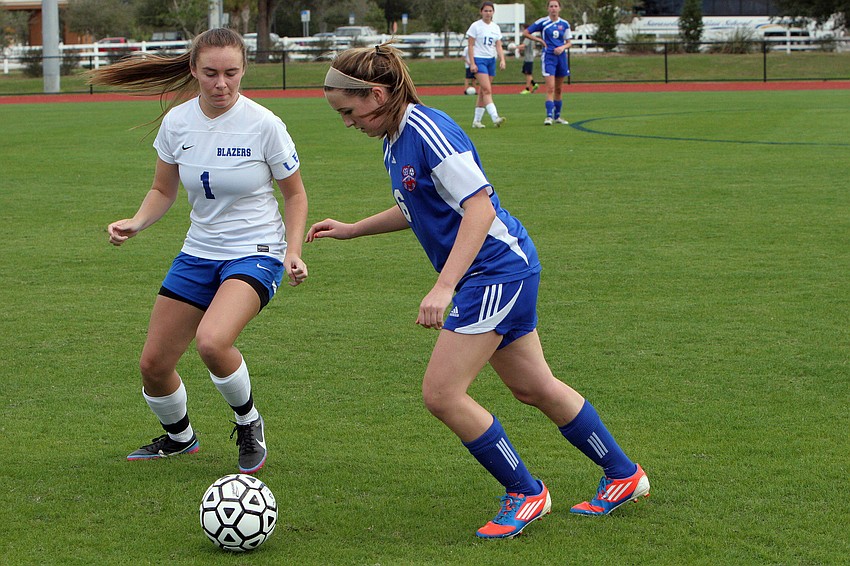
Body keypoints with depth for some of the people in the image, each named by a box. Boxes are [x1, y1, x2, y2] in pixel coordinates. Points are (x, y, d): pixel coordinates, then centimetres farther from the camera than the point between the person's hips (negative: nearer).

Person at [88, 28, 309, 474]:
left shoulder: (263, 124, -14)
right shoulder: (177, 122, -3)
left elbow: (294, 193, -1)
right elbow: (163, 191, 11)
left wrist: (293, 251, -14)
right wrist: (137, 222, -9)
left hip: (255, 253, -5)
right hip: (198, 253, 5)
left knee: (211, 341, -32)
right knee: (153, 364, 4)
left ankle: (249, 424, -3)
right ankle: (179, 438, 36)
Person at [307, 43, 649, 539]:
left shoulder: (428, 130, -21)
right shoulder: (396, 141, 9)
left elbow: (479, 207, -26)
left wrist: (444, 287, -31)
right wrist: (351, 230, 23)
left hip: (496, 268, -10)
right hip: (498, 274, 10)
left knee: (442, 393, -9)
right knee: (534, 387, 17)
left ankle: (526, 493, 5)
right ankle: (624, 475, 31)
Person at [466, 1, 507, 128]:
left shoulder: (496, 27, 11)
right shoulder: (476, 26, -4)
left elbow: (499, 46, 10)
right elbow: (470, 45, -6)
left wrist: (502, 60, -5)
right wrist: (472, 63, -13)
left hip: (491, 60, 6)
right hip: (479, 59, -6)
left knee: (483, 91, 7)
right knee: (487, 90, -17)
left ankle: (476, 120, 12)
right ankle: (495, 117, -28)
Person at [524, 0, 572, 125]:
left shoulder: (564, 24, 6)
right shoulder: (543, 22, -3)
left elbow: (569, 42, 11)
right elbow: (525, 33, 2)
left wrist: (563, 47, -10)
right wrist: (540, 40, -5)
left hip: (561, 57, 4)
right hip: (548, 57, -4)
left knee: (559, 89, 11)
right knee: (550, 88, -15)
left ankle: (557, 116, 21)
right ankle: (549, 116, -19)